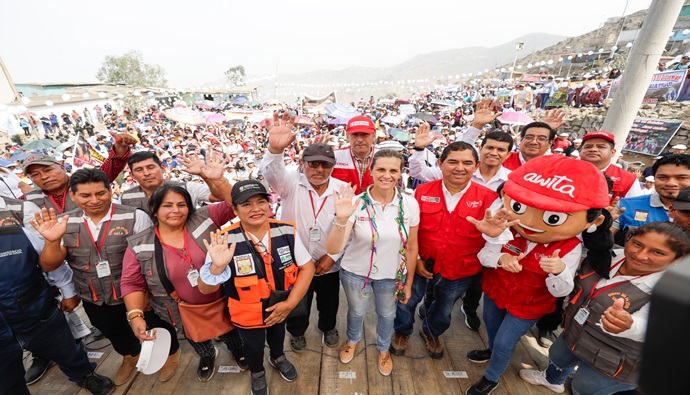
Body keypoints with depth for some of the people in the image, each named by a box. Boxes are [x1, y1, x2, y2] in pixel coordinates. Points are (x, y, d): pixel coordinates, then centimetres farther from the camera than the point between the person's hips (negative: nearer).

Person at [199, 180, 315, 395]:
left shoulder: (287, 231, -22)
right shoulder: (226, 241, -27)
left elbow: (307, 267, -14)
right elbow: (205, 289, -21)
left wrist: (290, 303, -19)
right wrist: (217, 267, -42)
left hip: (280, 308, 2)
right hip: (248, 314, -1)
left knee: (278, 335, 32)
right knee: (253, 346, 28)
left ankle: (277, 358, 67)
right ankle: (257, 373, 62)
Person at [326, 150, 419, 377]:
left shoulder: (410, 204, -16)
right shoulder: (356, 203, -22)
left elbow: (411, 248, -3)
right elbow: (333, 249, -28)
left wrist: (408, 282, 4)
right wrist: (341, 219, -45)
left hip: (392, 275, 2)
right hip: (355, 272, -1)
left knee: (387, 314, 25)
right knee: (356, 311, 25)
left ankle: (383, 348, 60)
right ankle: (353, 340, 61)